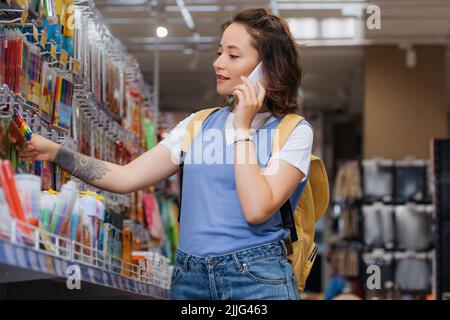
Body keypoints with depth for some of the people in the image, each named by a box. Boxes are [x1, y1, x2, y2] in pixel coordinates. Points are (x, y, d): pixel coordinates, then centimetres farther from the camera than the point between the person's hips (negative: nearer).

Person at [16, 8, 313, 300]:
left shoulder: (294, 131, -4)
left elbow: (256, 209, -18)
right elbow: (127, 178, 3)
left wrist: (243, 127, -13)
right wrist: (56, 152, -7)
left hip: (256, 279, -5)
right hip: (189, 276, 5)